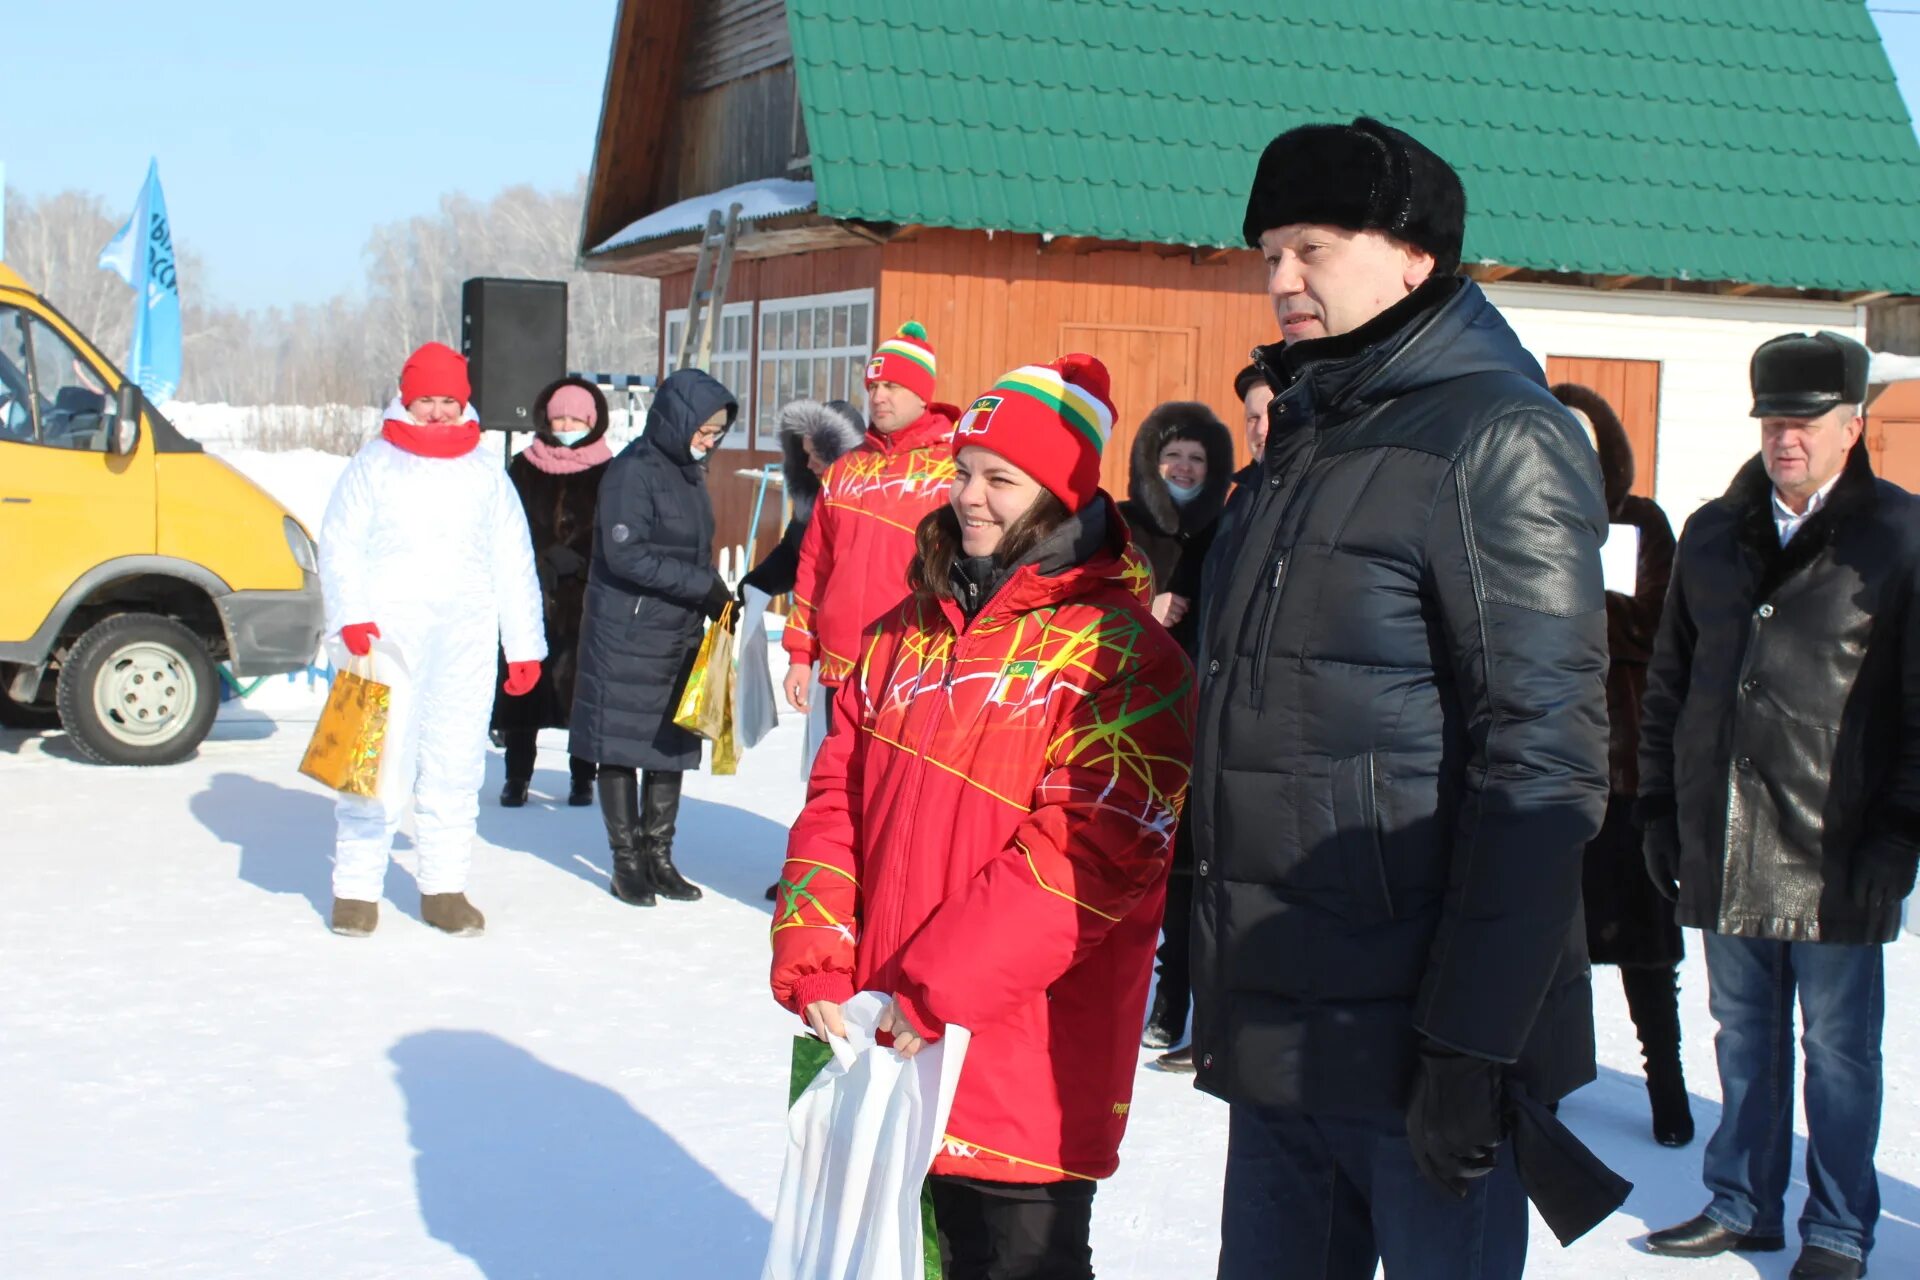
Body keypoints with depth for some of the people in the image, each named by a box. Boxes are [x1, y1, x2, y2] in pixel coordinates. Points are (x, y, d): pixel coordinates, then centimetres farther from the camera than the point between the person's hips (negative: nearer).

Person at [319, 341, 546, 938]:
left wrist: (525, 644, 13)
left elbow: (512, 560, 16)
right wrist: (351, 617, -13)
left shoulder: (485, 473, 14)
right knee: (379, 759, -8)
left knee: (457, 764, 5)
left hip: (466, 637, 3)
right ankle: (356, 888, 1)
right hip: (389, 629, -3)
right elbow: (340, 543, 1)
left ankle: (444, 887, 15)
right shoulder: (374, 464, 7)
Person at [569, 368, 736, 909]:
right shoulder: (633, 470, -13)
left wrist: (718, 597, 2)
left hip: (680, 633, 8)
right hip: (627, 635, -8)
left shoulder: (689, 472, 12)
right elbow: (627, 555, -21)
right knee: (623, 744, 1)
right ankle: (627, 860, 9)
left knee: (672, 745, 9)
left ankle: (659, 855, 17)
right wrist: (705, 585, -20)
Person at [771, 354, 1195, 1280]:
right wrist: (814, 961, -4)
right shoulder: (909, 631, 12)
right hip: (882, 1047, 6)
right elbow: (837, 798, 10)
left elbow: (1089, 854, -19)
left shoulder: (1119, 649, -10)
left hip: (1018, 1067, -6)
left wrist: (935, 991, -20)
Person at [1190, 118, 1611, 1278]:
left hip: (1414, 1043, -8)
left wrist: (1472, 1042, -20)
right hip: (1277, 1034, 8)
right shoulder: (1309, 439, 15)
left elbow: (1544, 763, -17)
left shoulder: (1497, 440, -11)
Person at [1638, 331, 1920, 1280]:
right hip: (1724, 849, 4)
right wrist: (1659, 806, 10)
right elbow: (1669, 683, 15)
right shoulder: (1712, 537, 10)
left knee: (1838, 1047, 7)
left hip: (1835, 857, -4)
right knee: (1743, 1035, 14)